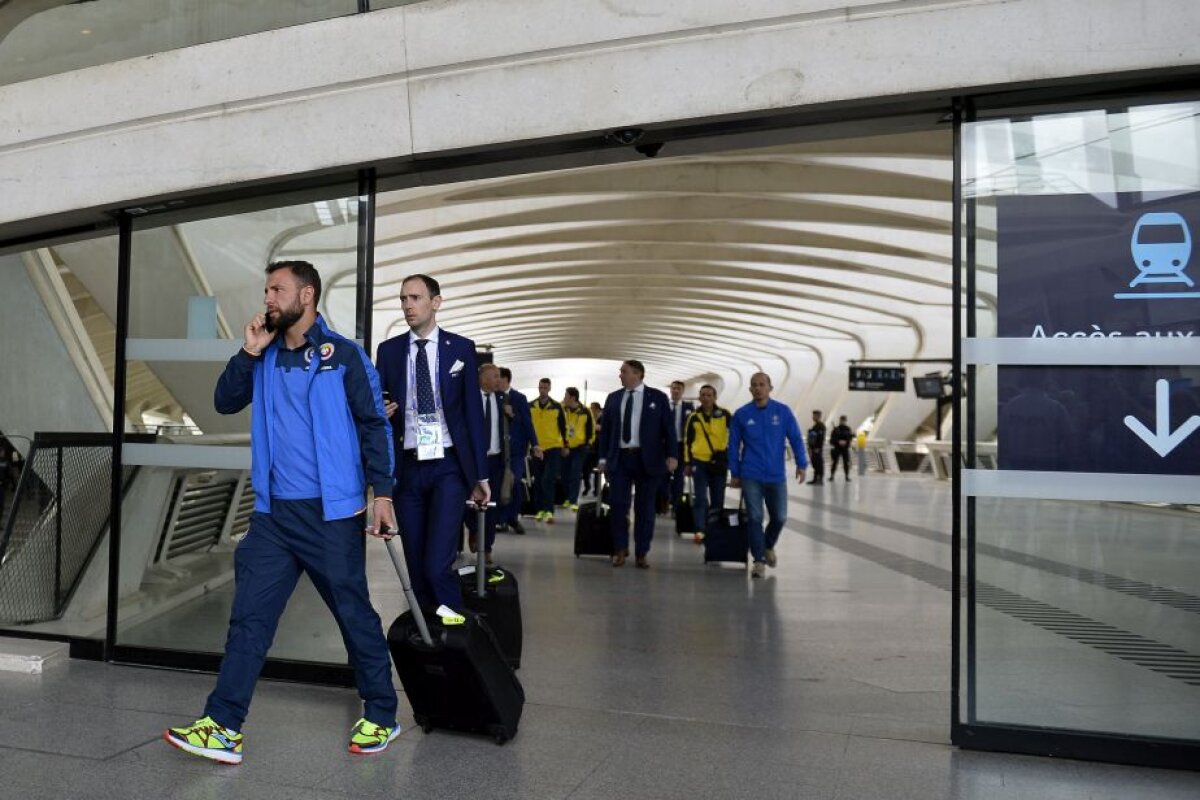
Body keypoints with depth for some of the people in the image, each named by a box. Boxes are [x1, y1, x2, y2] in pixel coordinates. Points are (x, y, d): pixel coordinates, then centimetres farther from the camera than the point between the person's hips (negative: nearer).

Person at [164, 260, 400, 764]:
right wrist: (248, 353, -4)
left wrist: (382, 493, -13)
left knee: (355, 615, 5)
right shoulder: (265, 358, 12)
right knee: (249, 617, 4)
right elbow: (225, 403, 8)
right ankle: (223, 727, 11)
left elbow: (374, 425, -6)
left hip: (331, 513, -5)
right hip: (272, 512, 5)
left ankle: (381, 718, 20)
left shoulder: (343, 355, -3)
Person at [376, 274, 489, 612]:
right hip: (407, 469, 3)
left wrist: (481, 474, 2)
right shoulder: (388, 350, 7)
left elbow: (474, 413, 3)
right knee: (416, 567, 8)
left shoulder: (461, 348, 3)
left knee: (437, 565, -15)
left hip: (448, 467, -2)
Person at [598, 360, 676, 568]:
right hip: (619, 458, 2)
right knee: (617, 504, -1)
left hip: (647, 459, -2)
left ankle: (642, 553, 13)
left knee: (645, 507, 4)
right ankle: (620, 550, 13)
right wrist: (603, 457, 4)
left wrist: (671, 455, -10)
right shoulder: (613, 398, 10)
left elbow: (668, 428, 0)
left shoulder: (657, 397, 2)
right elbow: (605, 429, 11)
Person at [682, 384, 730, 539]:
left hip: (719, 462, 1)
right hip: (699, 462, -1)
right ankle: (700, 530, -2)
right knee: (700, 498, -4)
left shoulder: (724, 415, 0)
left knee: (717, 500, 9)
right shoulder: (693, 417, 4)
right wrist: (687, 463, 6)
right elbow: (687, 441, 8)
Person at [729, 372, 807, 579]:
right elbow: (734, 445, 5)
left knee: (779, 517, 9)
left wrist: (801, 464, -9)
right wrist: (735, 473, 4)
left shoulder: (783, 411, 0)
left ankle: (768, 546, 37)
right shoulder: (741, 414, 0)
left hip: (776, 476, 1)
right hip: (751, 476, -1)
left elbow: (796, 439, 0)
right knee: (754, 518, -4)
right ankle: (759, 560, 5)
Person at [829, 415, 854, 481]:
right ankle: (832, 476, 4)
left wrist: (845, 442, -17)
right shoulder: (836, 429, -1)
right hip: (836, 448, -1)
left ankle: (847, 476, 10)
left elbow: (850, 437, 1)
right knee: (834, 462, -2)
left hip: (845, 448, 1)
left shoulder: (847, 429, 3)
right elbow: (832, 438, -7)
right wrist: (838, 441, -21)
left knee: (846, 462, 1)